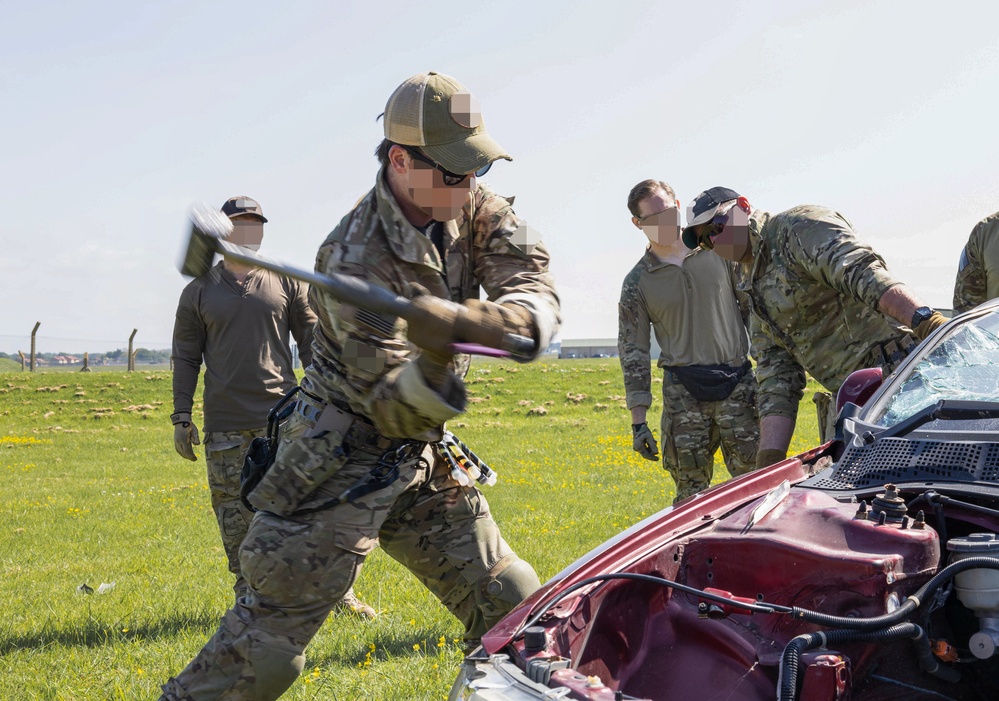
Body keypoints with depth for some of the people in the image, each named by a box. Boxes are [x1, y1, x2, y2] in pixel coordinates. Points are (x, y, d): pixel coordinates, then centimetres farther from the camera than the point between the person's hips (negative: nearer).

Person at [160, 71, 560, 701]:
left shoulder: (475, 210, -4)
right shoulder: (356, 263, -24)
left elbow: (539, 300, -16)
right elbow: (396, 410, -24)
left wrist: (473, 322, -36)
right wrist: (433, 359, -46)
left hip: (422, 462, 7)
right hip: (344, 470, -7)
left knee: (514, 609, 12)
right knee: (267, 650, -7)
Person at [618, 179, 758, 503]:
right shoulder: (637, 283, 4)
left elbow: (753, 307, 13)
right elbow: (632, 351, 4)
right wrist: (638, 422, -1)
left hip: (738, 384, 1)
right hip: (684, 393, -1)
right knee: (691, 490, -2)